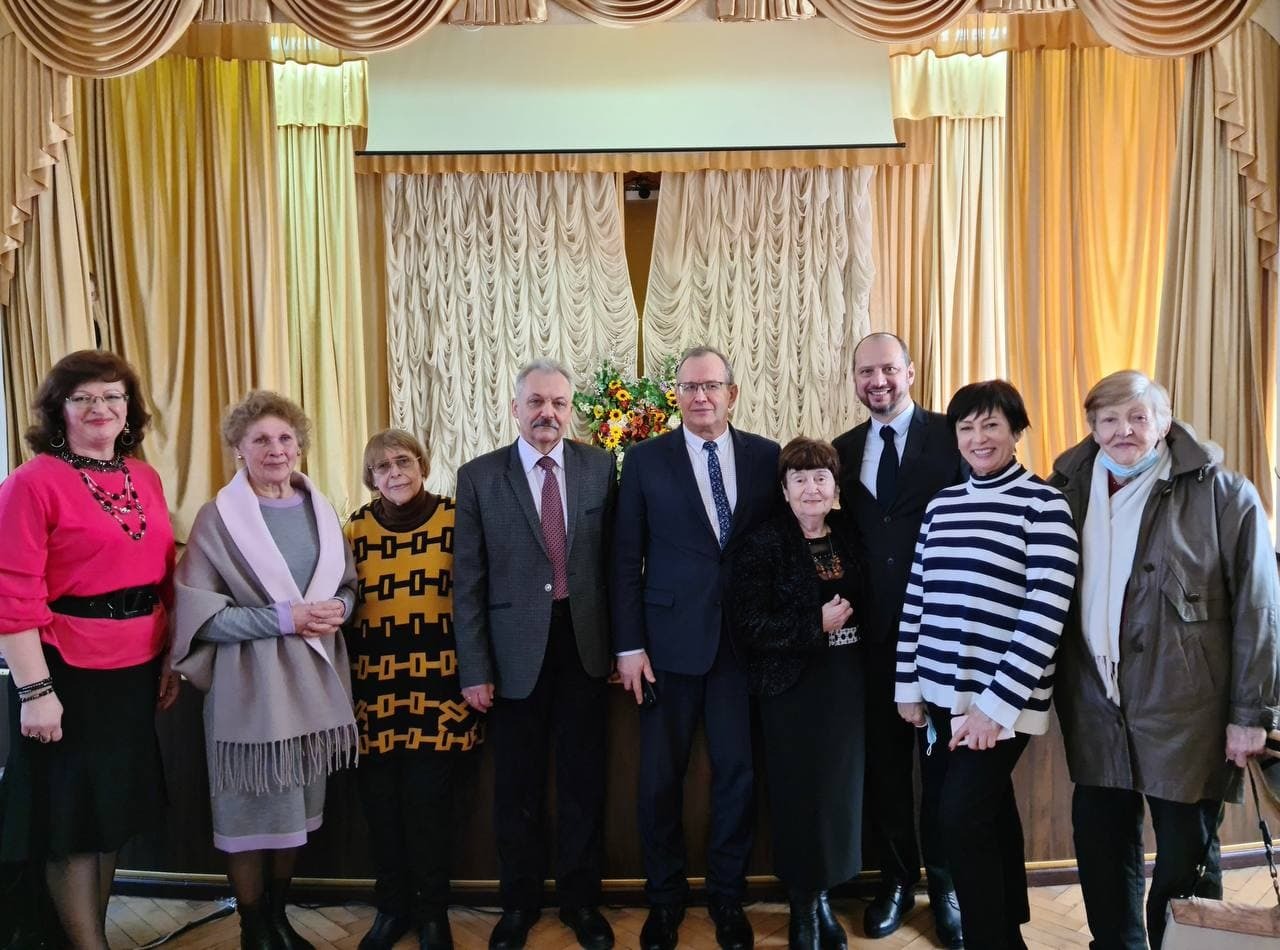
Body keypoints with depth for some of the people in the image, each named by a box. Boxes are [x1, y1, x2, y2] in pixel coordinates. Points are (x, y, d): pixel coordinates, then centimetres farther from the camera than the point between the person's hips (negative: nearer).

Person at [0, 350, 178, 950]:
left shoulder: (145, 477, 7)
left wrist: (170, 660, 11)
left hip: (136, 667, 6)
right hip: (67, 670, -6)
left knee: (113, 809, 18)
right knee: (71, 815, 7)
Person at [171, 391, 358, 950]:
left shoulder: (318, 509, 8)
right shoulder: (219, 517, -6)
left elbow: (347, 584, 15)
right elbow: (198, 612, -11)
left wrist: (336, 608, -7)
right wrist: (282, 618, -19)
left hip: (314, 677, 5)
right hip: (249, 683, -4)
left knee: (296, 808, 14)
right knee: (251, 811, 5)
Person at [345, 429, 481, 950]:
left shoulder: (453, 519, -2)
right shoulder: (357, 527, 5)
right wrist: (345, 676, 10)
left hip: (437, 679, -2)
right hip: (374, 682, 2)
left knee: (429, 800, 2)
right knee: (380, 802, 8)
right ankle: (391, 904, 28)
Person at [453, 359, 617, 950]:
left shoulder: (599, 467, 2)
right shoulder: (479, 476, -2)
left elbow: (615, 557, 5)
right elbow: (468, 580, -3)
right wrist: (474, 668, -6)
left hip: (584, 643, 1)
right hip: (516, 650, -1)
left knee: (583, 780, 12)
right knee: (517, 787, 12)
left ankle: (581, 900, 31)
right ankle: (519, 902, 32)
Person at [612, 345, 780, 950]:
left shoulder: (766, 457, 4)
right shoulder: (646, 459, 0)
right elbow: (627, 558, -1)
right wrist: (629, 646, -6)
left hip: (745, 641, 1)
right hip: (670, 640, -1)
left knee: (738, 773, 9)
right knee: (661, 778, 8)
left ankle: (727, 897, 29)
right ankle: (665, 898, 28)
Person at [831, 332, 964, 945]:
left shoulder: (952, 436, -5)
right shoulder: (844, 449, 9)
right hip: (873, 626, 4)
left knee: (943, 757, 9)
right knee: (883, 756, 13)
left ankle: (945, 883, 27)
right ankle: (896, 876, 30)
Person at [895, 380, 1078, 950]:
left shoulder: (1043, 505, -9)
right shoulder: (942, 504, 8)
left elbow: (1045, 615, -15)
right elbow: (916, 599, 11)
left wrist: (997, 705, -17)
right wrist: (908, 686, 9)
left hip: (1001, 700, -5)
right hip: (941, 694, 6)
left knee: (961, 818, -6)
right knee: (987, 812, 18)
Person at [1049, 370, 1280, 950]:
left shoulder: (1223, 496, -6)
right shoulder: (1069, 492, 5)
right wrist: (1055, 693, 6)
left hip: (1185, 712, -4)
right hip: (1095, 712, 4)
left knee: (1185, 860, 10)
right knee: (1102, 855, 15)